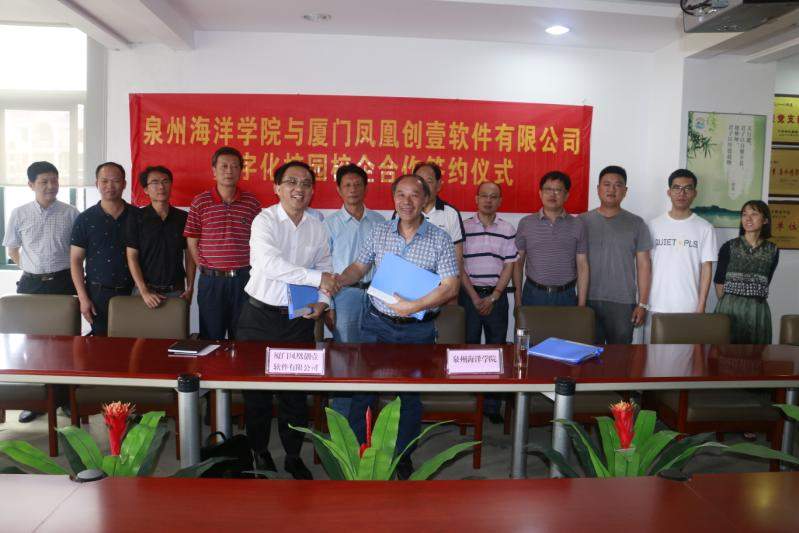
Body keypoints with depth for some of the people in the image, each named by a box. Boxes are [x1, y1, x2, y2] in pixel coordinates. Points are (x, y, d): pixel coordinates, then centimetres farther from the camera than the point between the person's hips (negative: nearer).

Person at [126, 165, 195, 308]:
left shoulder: (183, 218, 4)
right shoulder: (136, 217, -1)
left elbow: (189, 255, 8)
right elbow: (132, 257, -4)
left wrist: (190, 289, -1)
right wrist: (144, 292, -12)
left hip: (176, 291, 1)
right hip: (146, 289, -1)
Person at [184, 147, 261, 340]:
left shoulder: (252, 202, 3)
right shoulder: (200, 201, 1)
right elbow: (192, 243, 5)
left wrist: (248, 270, -1)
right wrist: (205, 268, 0)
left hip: (243, 279, 1)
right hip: (211, 280, 0)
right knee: (210, 340, 9)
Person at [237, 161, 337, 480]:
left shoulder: (317, 228, 4)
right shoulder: (264, 221, -10)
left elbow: (325, 268, 12)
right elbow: (270, 264, -25)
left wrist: (323, 301, -6)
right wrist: (317, 278, -27)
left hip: (299, 319, 3)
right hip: (260, 316, -3)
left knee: (296, 390, 9)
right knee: (257, 387, 8)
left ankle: (293, 456, 24)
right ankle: (259, 451, 27)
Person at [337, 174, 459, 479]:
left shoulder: (440, 239, -7)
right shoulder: (379, 233, 2)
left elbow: (450, 287, -12)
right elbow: (359, 267, 8)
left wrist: (414, 306, -22)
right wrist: (339, 280, -13)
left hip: (418, 330, -1)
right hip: (377, 324, 2)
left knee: (411, 395, 12)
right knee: (362, 387, 7)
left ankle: (403, 455, 31)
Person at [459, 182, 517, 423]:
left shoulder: (508, 229, 5)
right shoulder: (464, 227, 1)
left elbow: (509, 266, 2)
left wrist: (492, 297, -7)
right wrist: (475, 297, -8)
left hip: (497, 296, 1)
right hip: (469, 294, -1)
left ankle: (492, 404, 12)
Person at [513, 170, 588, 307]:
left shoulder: (577, 225, 2)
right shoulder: (526, 223, 2)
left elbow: (582, 267, 2)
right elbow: (518, 263, 4)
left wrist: (581, 304, -3)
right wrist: (518, 301, 0)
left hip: (565, 296, 0)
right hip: (533, 295, 0)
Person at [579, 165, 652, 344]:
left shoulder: (636, 224, 4)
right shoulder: (582, 221, 3)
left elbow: (644, 264, 3)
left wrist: (642, 303, -1)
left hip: (623, 303, 0)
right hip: (588, 301, 0)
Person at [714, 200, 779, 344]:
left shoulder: (772, 250, 5)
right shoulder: (729, 247, -2)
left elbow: (765, 282, 12)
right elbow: (719, 281, 3)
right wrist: (727, 303, 7)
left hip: (758, 309, 2)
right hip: (729, 307, -2)